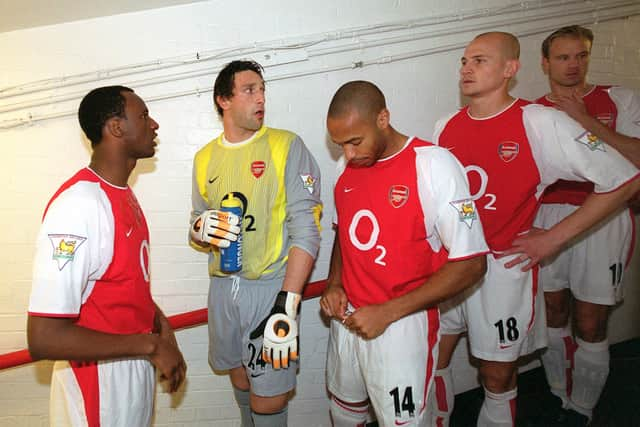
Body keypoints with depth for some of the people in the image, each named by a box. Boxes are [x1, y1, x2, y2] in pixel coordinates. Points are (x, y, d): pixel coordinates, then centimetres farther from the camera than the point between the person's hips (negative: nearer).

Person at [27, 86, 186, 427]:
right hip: (100, 389, -8)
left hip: (136, 369, 8)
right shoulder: (78, 206, -27)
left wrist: (159, 322, -2)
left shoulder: (122, 194, 4)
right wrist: (150, 344, -23)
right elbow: (43, 340, -29)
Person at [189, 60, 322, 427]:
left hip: (271, 286, -4)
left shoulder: (287, 146, -8)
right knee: (240, 375, 19)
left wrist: (286, 307, -21)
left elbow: (306, 229, -14)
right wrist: (201, 228, -10)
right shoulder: (205, 158, 7)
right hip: (224, 286, 5)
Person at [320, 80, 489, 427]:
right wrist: (334, 284, -1)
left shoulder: (434, 166, -17)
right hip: (347, 317, 6)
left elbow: (470, 264, -18)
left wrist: (388, 312, -20)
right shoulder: (346, 166, 2)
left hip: (402, 325, -5)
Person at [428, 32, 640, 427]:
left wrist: (553, 238, -11)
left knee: (498, 376, 10)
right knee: (433, 357, 14)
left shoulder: (540, 123, -12)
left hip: (504, 266, -4)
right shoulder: (446, 127, 3)